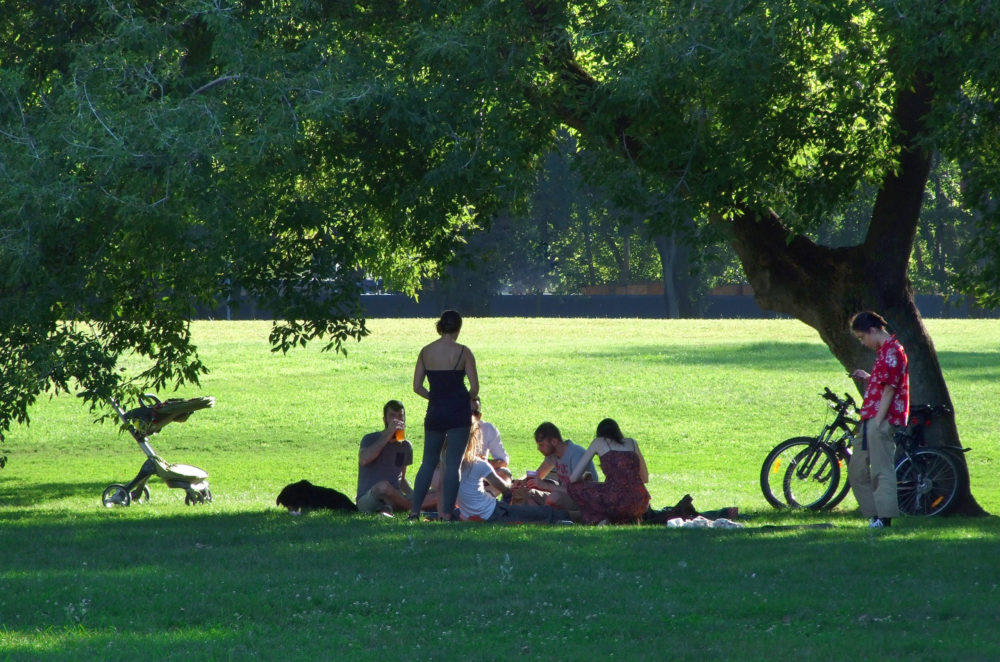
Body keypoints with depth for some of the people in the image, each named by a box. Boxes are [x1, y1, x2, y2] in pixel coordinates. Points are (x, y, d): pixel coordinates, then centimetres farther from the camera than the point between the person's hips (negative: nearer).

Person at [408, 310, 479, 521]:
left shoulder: (426, 352, 2)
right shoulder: (463, 352, -8)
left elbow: (417, 387, 4)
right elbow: (474, 387, -9)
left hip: (435, 411, 3)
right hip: (459, 412, -3)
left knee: (428, 462, 14)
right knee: (453, 464, 0)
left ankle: (415, 510, 8)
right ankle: (446, 513, -4)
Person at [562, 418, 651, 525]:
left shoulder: (598, 442, 13)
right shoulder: (632, 443, 22)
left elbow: (574, 478, 12)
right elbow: (645, 478, 30)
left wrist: (585, 475, 35)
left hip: (614, 501, -4)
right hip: (639, 503, 4)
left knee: (572, 486, 19)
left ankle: (599, 520, 0)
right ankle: (628, 520, 10)